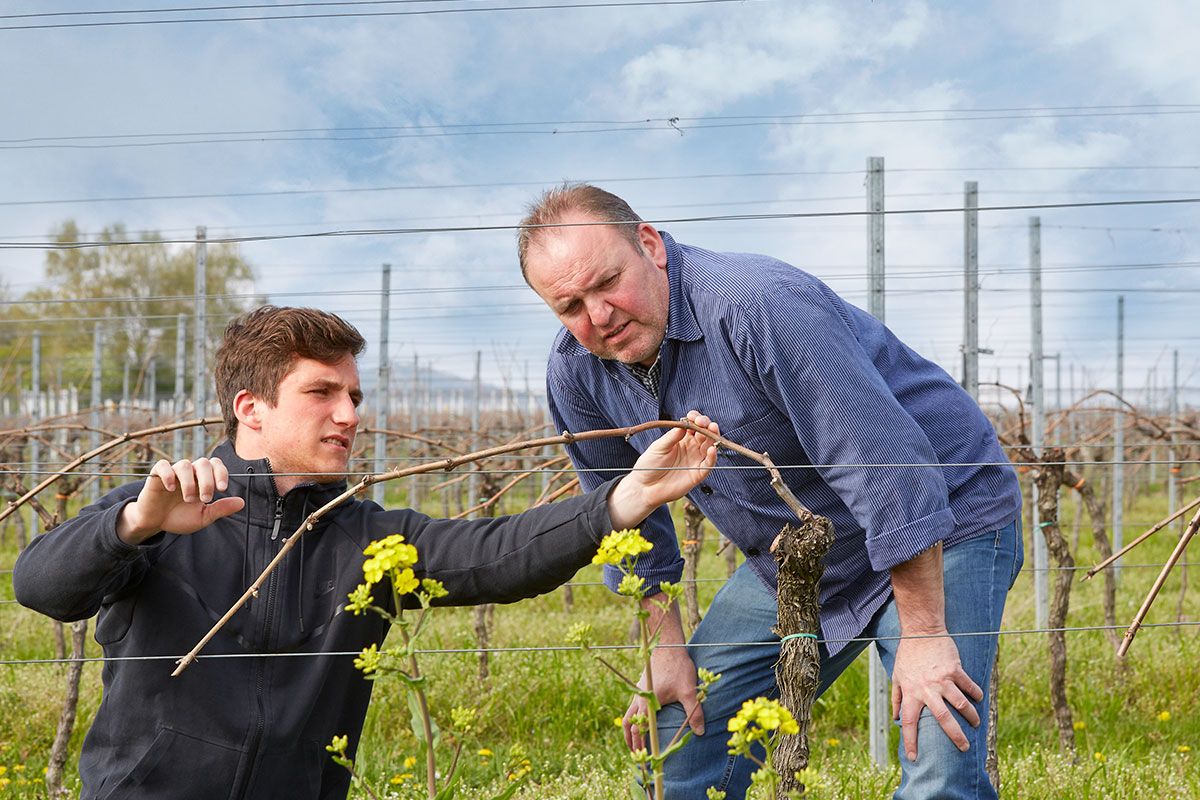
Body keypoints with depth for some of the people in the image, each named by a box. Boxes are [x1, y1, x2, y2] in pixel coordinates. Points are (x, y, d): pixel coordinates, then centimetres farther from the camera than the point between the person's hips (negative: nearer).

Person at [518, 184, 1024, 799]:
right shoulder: (576, 370, -8)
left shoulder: (760, 305, -32)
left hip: (943, 525, -7)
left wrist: (923, 637, -29)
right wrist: (667, 649, 7)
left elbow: (888, 466, -32)